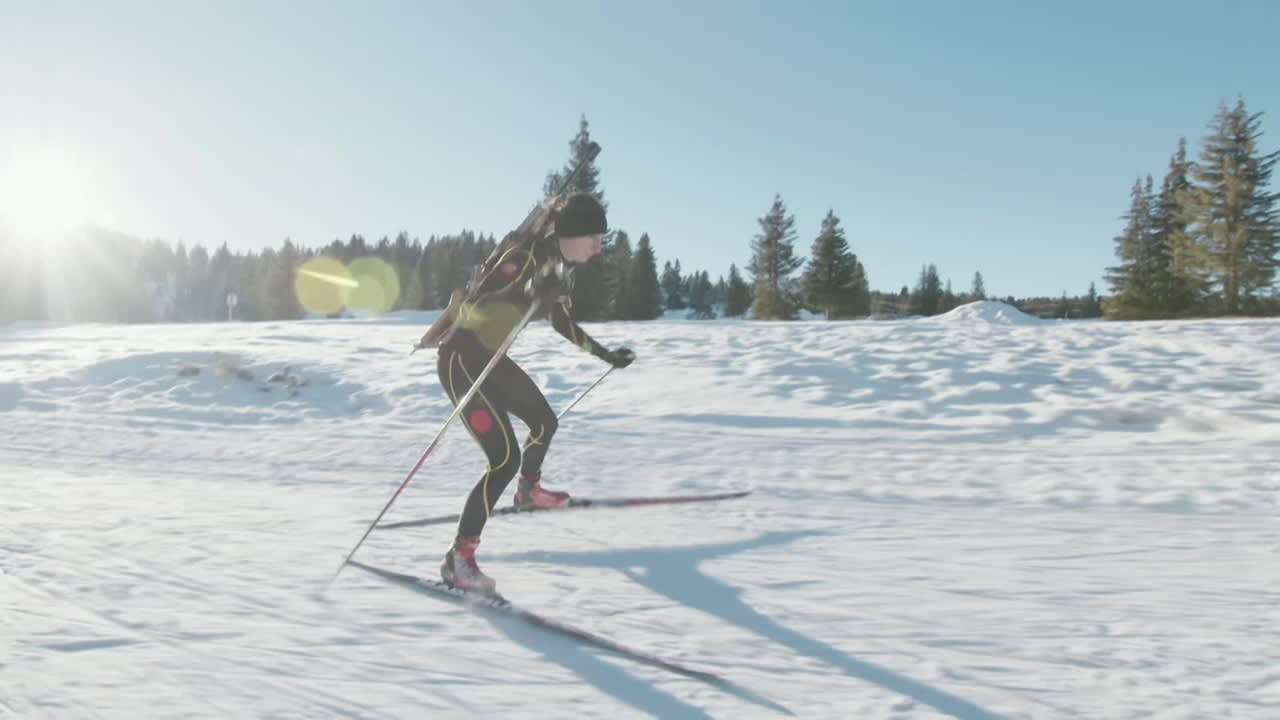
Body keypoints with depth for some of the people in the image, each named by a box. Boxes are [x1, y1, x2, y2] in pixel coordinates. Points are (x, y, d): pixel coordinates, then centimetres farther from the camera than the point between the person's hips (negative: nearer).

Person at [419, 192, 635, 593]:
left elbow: (564, 325, 20)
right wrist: (531, 293, -48)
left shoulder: (561, 268, 5)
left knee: (545, 423, 24)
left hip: (491, 359, 10)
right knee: (506, 458, -17)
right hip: (462, 359, -9)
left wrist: (606, 355, 25)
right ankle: (458, 558, -10)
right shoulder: (522, 255, -22)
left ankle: (529, 491, 52)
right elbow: (475, 302, -33)